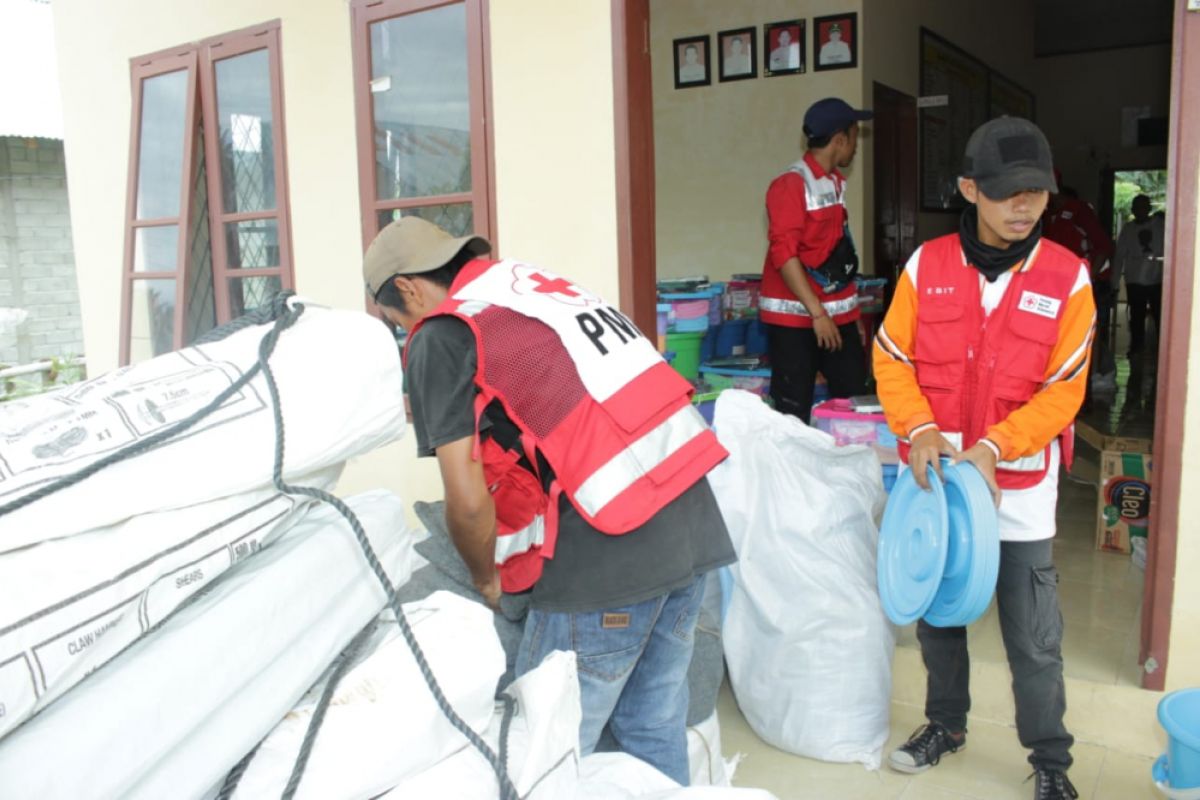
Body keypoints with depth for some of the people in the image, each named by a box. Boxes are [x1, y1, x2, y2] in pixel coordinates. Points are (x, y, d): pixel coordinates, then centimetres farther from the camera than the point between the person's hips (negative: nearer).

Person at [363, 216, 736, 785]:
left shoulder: (440, 337, -2)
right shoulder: (538, 284, 20)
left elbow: (468, 501, -9)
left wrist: (487, 578, 11)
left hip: (607, 552, -8)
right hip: (697, 523, 8)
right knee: (655, 729, 21)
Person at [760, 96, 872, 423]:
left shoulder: (838, 182, 13)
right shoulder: (791, 184, -12)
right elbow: (784, 254, -18)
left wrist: (849, 305, 15)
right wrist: (817, 312, -20)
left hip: (838, 313, 8)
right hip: (794, 316, -8)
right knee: (794, 411, -3)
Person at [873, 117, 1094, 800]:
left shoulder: (1067, 277, -7)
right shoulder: (927, 265, -4)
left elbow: (1063, 391, -8)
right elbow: (892, 360, -1)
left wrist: (994, 446, -21)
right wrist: (918, 430, -16)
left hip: (1020, 487, -2)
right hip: (934, 479, 2)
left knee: (1035, 641, 7)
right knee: (937, 616, 18)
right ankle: (947, 724, 40)